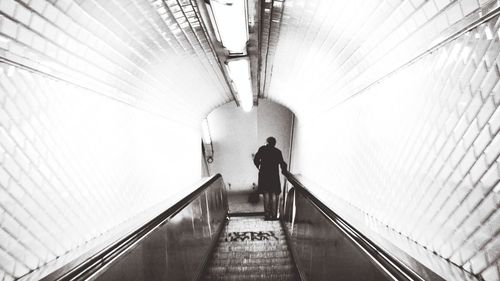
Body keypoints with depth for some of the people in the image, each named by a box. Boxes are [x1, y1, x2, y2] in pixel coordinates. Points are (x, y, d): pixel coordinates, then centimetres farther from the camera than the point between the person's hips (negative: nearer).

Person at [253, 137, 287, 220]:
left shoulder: (262, 149, 3)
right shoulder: (278, 152, 4)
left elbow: (256, 160, -1)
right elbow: (282, 163, -1)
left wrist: (259, 167, 16)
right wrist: (283, 170, 18)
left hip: (264, 174, 0)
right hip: (274, 175, 0)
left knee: (266, 194, 4)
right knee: (274, 194, 6)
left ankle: (267, 214, 4)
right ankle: (274, 214, 4)